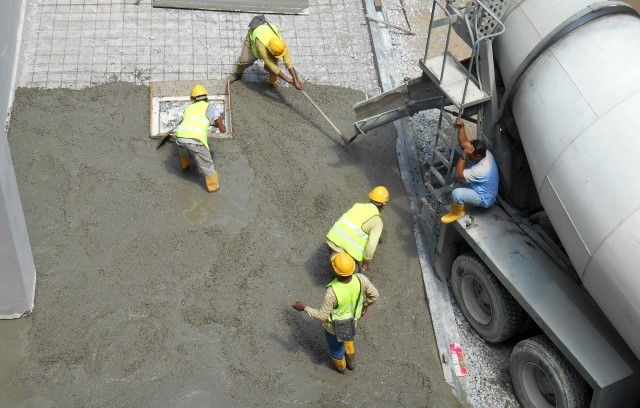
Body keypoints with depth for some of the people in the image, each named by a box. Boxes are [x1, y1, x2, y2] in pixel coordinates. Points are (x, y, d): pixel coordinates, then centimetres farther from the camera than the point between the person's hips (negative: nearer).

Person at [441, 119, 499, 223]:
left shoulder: (482, 170, -39)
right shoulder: (485, 153, -14)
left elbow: (458, 175, -32)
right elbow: (464, 143, -5)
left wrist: (464, 155, -38)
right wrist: (461, 127, -19)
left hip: (484, 199, -9)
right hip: (480, 188, 9)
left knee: (456, 193, -32)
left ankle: (458, 212, 1)